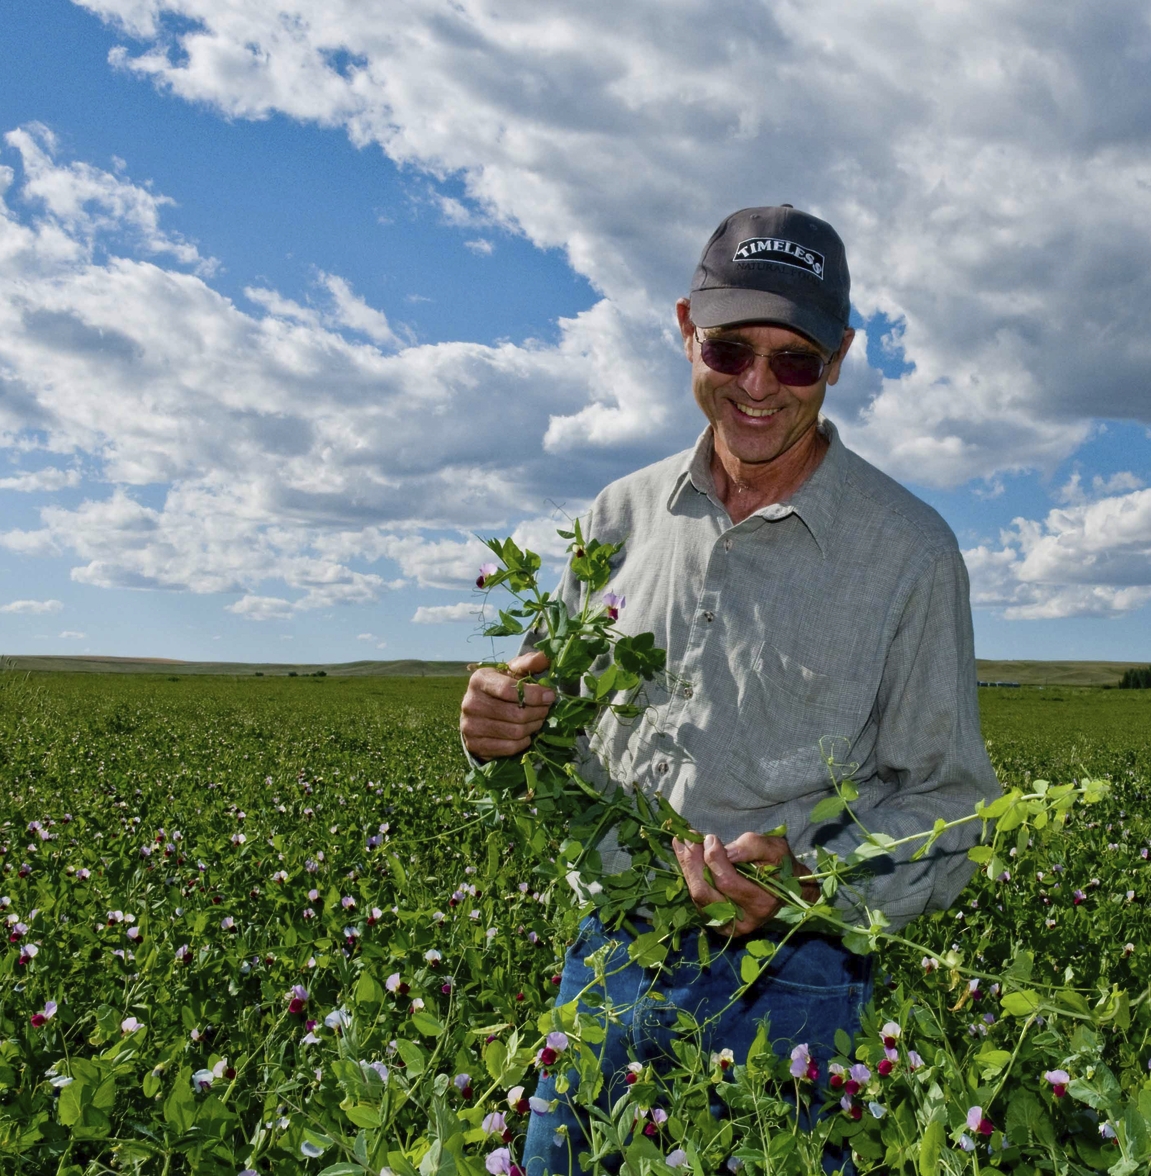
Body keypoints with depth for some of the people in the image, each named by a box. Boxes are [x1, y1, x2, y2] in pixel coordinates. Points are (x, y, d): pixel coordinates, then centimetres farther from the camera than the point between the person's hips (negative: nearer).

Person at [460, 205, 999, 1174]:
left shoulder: (909, 549, -7)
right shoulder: (624, 515, 5)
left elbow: (944, 807, -4)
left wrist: (809, 875, -22)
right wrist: (506, 727, -9)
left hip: (786, 989, -3)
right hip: (605, 957, 4)